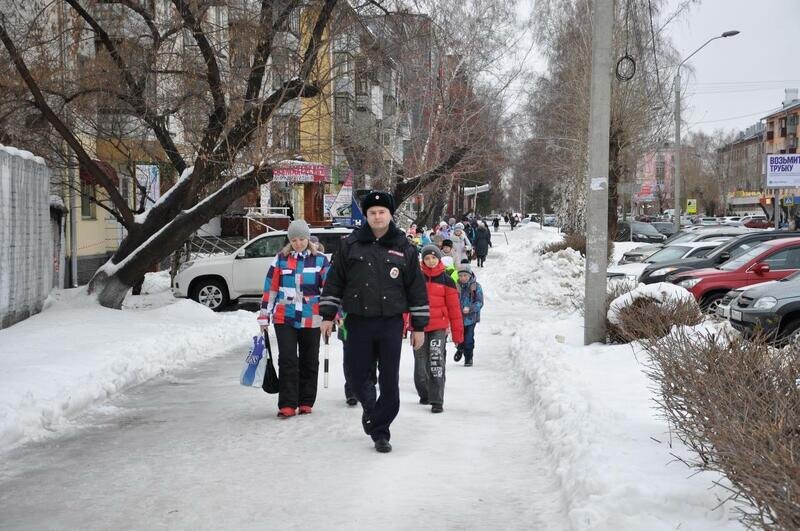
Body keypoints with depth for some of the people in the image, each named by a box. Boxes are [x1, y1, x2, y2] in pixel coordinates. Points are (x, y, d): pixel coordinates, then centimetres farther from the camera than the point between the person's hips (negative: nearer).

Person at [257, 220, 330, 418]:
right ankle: (287, 405, -6)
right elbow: (270, 288, 6)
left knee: (309, 362, 9)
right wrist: (264, 317, 5)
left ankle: (306, 403, 20)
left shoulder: (320, 260, 3)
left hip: (310, 319, 1)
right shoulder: (281, 259, 4)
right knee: (287, 361, -7)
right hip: (284, 318, 0)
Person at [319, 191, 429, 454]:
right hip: (358, 322, 1)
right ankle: (370, 408, 34)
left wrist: (419, 326, 5)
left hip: (391, 323, 0)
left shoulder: (404, 248, 4)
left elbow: (417, 288, 7)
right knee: (356, 374, 5)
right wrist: (328, 315, 3)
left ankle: (380, 431, 12)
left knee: (389, 381, 1)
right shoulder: (350, 245, 4)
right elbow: (334, 281, 8)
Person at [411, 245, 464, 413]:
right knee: (420, 363, 10)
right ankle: (424, 394, 32)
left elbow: (454, 307, 4)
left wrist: (457, 333, 2)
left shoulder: (446, 280, 3)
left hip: (439, 328, -2)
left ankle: (437, 401, -12)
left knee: (436, 363, -13)